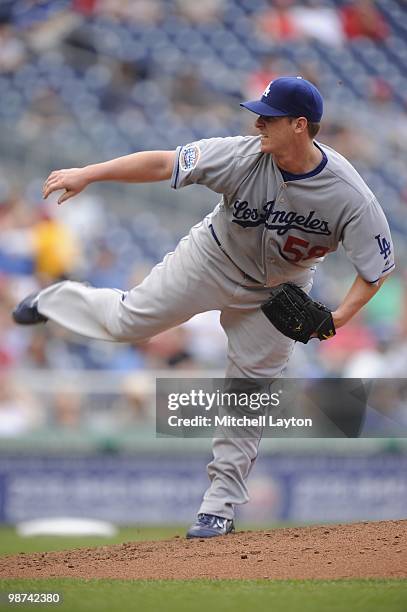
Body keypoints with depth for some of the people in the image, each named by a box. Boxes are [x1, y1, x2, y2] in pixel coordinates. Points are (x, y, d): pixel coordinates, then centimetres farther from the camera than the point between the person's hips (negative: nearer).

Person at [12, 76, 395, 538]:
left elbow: (378, 267, -22)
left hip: (277, 291, 0)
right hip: (213, 259, 0)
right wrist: (89, 174, -35)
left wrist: (338, 318, -36)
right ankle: (58, 299, 38)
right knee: (127, 322, 4)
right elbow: (164, 163, -29)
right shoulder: (244, 156, -29)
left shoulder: (351, 197, -30)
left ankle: (221, 506, 11)